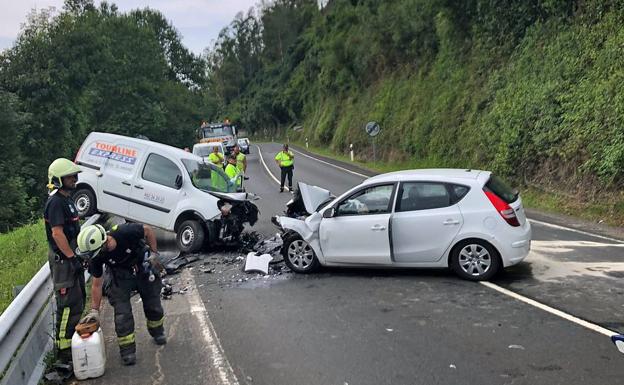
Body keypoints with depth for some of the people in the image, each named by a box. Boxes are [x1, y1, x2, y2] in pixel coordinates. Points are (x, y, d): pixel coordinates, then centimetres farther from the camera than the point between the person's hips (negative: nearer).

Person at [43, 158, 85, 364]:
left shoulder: (67, 199, 14)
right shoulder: (55, 202, -17)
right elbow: (57, 233, -23)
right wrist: (72, 257, -23)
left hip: (72, 257, 10)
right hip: (63, 260, -10)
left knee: (78, 300, 17)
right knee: (69, 304, -8)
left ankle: (73, 339, 30)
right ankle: (64, 349, -2)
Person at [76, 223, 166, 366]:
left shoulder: (125, 232, -37)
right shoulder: (95, 258, -26)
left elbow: (147, 230, -16)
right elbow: (97, 284, -13)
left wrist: (154, 253, -15)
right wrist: (94, 310, -13)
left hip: (144, 267, -1)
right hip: (121, 275, 1)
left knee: (153, 305, 9)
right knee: (122, 311, -12)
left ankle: (157, 332, 38)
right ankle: (127, 351, 0)